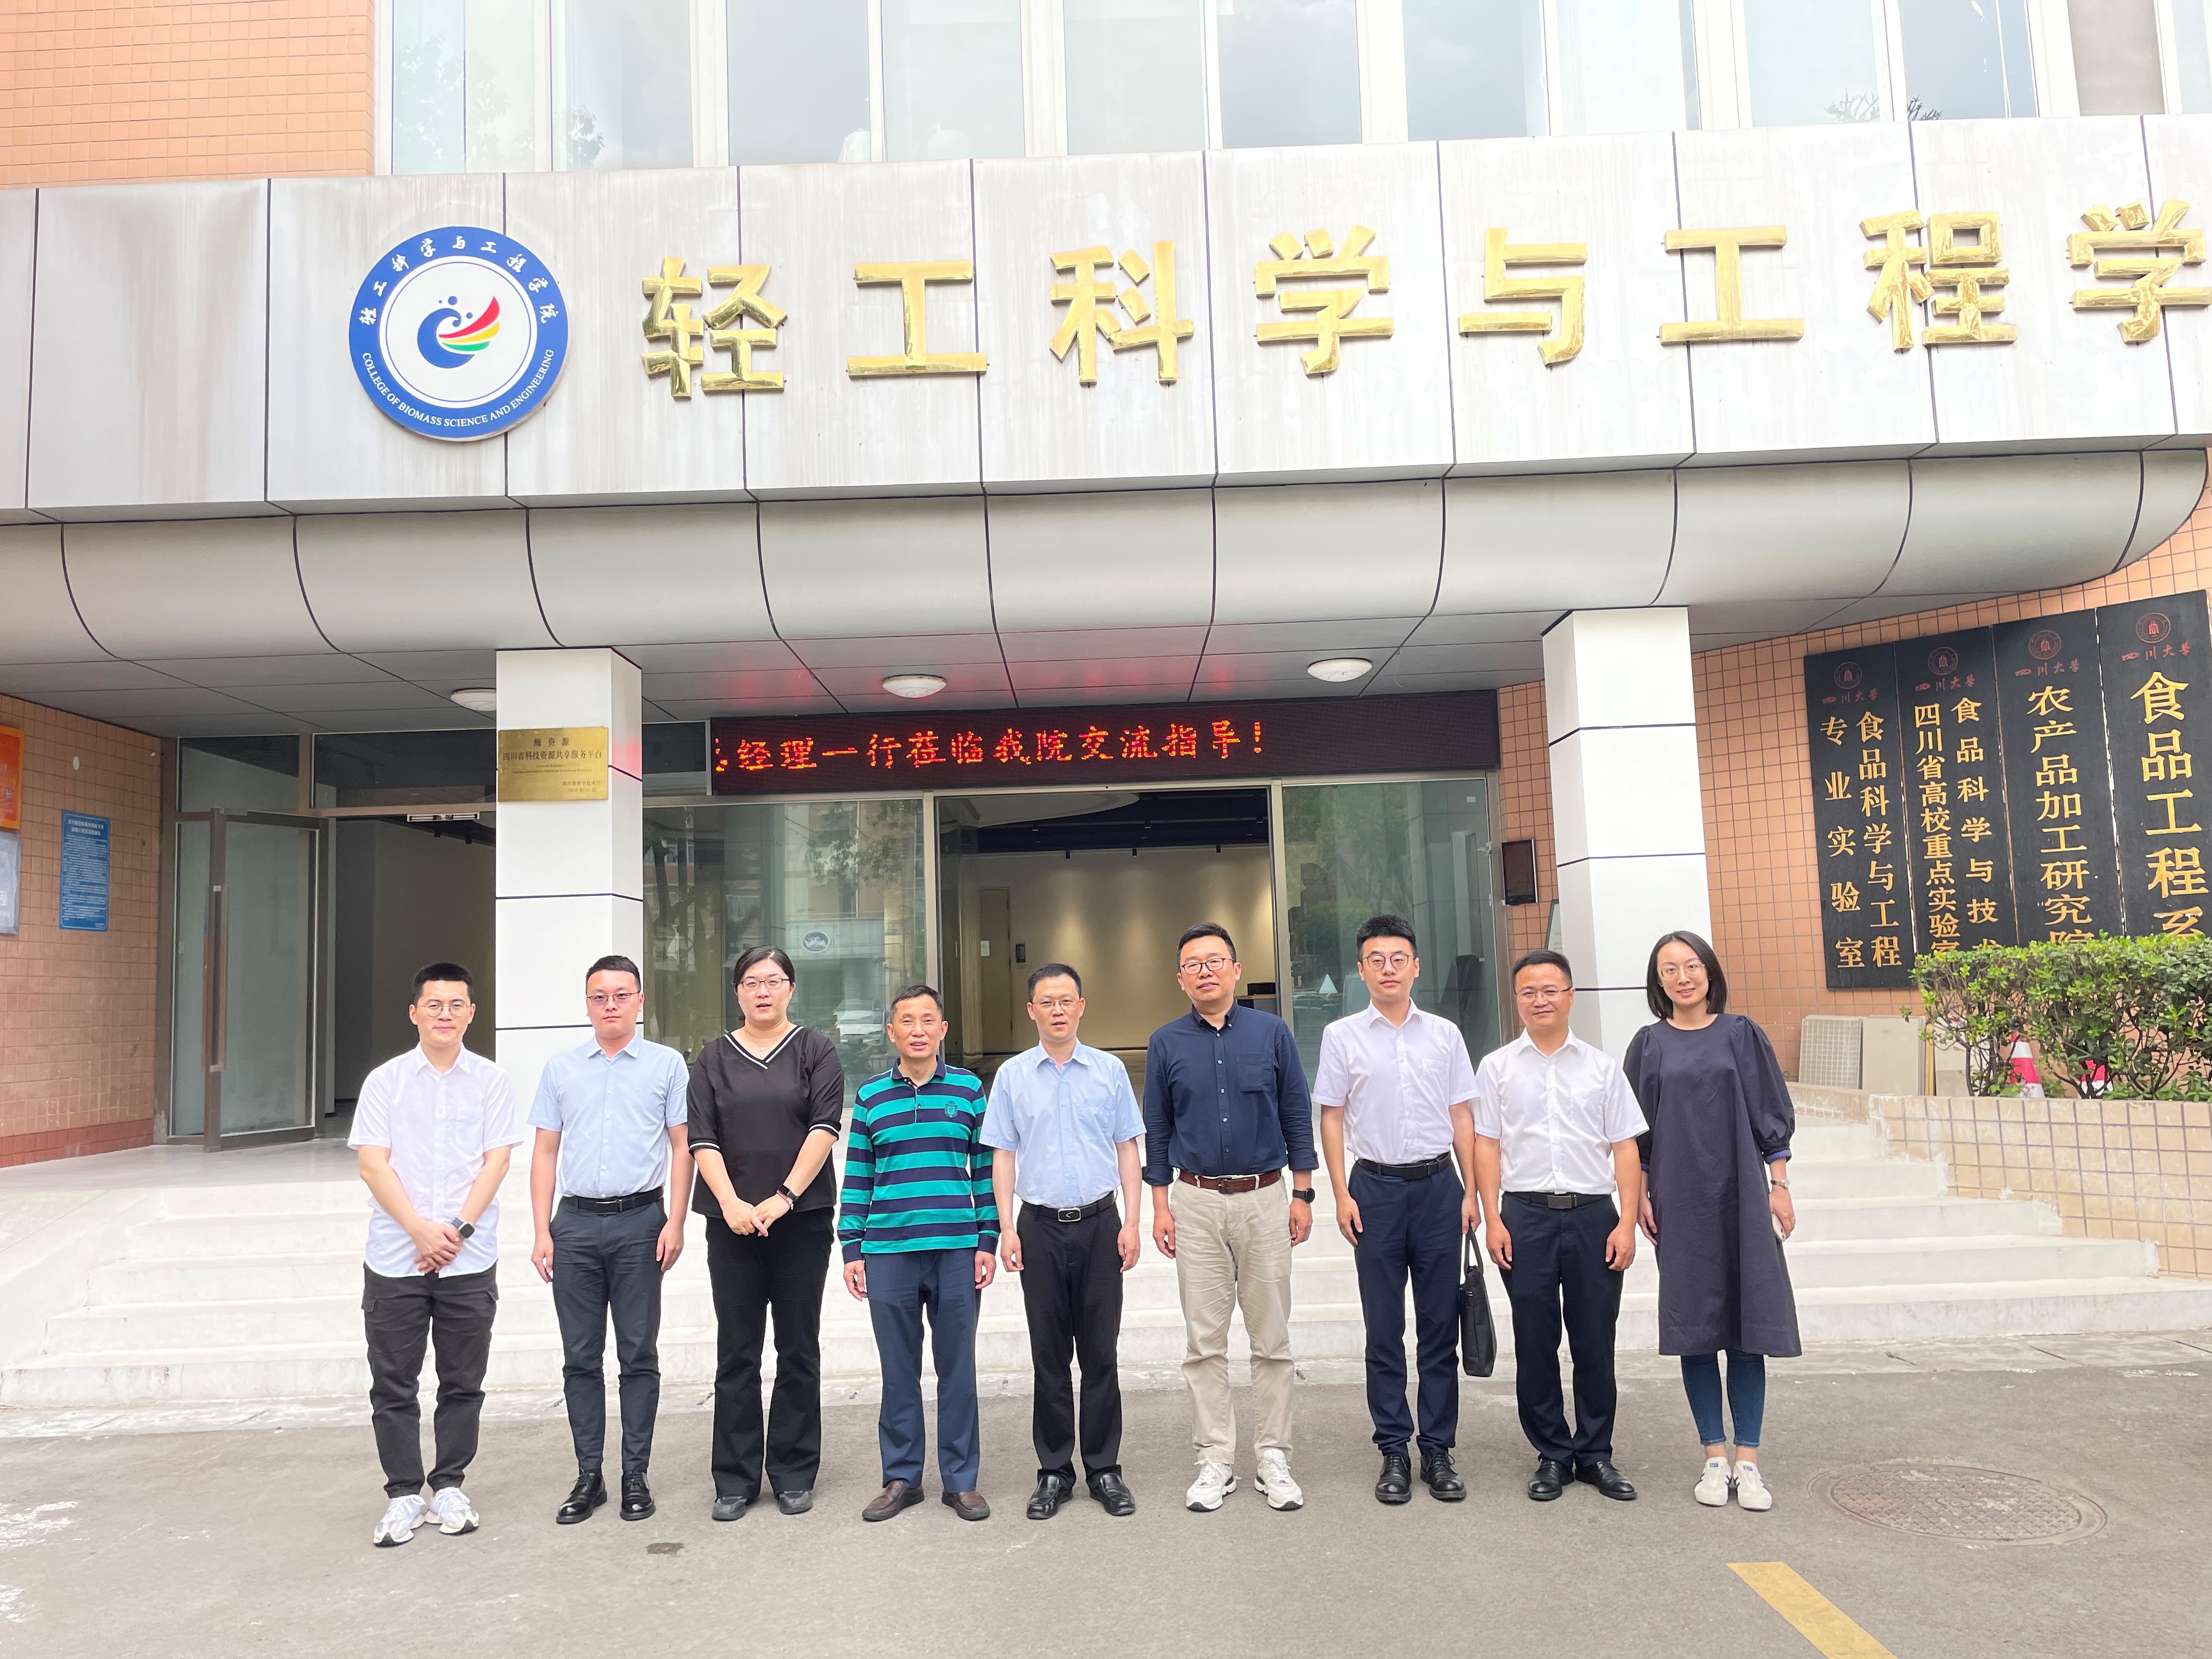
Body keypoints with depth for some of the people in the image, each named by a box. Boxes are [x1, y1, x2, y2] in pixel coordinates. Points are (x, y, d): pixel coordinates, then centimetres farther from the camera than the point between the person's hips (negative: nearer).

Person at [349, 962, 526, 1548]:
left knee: (463, 1383, 7)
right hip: (394, 1258, 0)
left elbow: (496, 1160, 0)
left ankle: (449, 1489, 20)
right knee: (393, 1384, 5)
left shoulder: (491, 1081, 5)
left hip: (469, 1258, 0)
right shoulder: (385, 1081, 4)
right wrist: (420, 1230, -12)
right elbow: (373, 1165, -2)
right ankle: (403, 1495, 17)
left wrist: (459, 1228, -11)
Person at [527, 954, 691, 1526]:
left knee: (638, 1354, 2)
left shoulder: (666, 1065, 4)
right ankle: (588, 1476, 16)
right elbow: (546, 1152, 11)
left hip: (639, 1221, -2)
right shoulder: (560, 1069, 11)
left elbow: (681, 1146, 2)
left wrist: (674, 1223, -6)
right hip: (575, 1223, 3)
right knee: (581, 1357, 7)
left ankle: (635, 1476, 11)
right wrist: (542, 1231, 5)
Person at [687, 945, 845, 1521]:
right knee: (736, 1353, 5)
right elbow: (703, 1138, 1)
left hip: (802, 1219, -1)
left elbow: (824, 1127, -6)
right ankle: (735, 1479, 14)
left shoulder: (815, 1051, 4)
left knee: (799, 1350, 4)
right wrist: (731, 1203, -13)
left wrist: (784, 1198, -14)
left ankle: (794, 1474, 15)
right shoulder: (715, 1058, 9)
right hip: (732, 1221, 1)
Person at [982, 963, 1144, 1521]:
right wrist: (1007, 1228, -2)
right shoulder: (1012, 1075, 4)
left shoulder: (1109, 1070, 4)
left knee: (1100, 1351, 4)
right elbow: (1003, 1156, 5)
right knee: (1049, 1355, 6)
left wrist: (1131, 1223, -1)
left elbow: (1127, 1149, 6)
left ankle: (1104, 1468, 14)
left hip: (1099, 1222, 0)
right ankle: (1054, 1471, 16)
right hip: (1041, 1224, 0)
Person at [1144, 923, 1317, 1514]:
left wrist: (1303, 1193, 1)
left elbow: (1297, 1115, 5)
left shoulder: (1271, 1032, 2)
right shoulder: (1166, 1043, 4)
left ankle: (1274, 1457, 15)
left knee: (1272, 1338, 4)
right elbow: (1157, 1130, 7)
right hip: (1195, 1202, 1)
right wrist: (1161, 1206, 3)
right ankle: (1216, 1461, 14)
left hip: (1265, 1199, 0)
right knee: (1205, 1341, 4)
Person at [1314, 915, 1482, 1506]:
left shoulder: (1444, 1035, 7)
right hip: (1376, 1187, -1)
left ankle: (1438, 1450, 15)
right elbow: (1332, 1119, 3)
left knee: (1440, 1324, 5)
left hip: (1438, 1185, 1)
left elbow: (1462, 1115, 8)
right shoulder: (1342, 1036, 2)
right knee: (1384, 1328, 5)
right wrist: (1342, 1196, -4)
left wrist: (1471, 1191, 2)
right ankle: (1394, 1452, 15)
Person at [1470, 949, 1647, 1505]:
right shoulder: (1498, 1067, 7)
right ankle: (1553, 1454, 18)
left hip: (1593, 1214, 1)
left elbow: (1625, 1148, 6)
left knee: (1595, 1341, 6)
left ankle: (1596, 1454, 20)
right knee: (1534, 1342, 5)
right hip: (1526, 1214, 0)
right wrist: (1493, 1221, -3)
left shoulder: (1601, 1067, 8)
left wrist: (1626, 1223, -2)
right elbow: (1486, 1146, 5)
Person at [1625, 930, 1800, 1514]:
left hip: (1740, 1196, 0)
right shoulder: (1649, 1045, 5)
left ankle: (1748, 1460, 8)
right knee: (1695, 1329, 4)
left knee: (1747, 1328, 0)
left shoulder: (1741, 1034, 3)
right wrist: (1640, 1194, 1)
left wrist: (1780, 1186, -1)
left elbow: (1771, 1115, 4)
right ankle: (1715, 1456, 13)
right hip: (1679, 1201, 1)